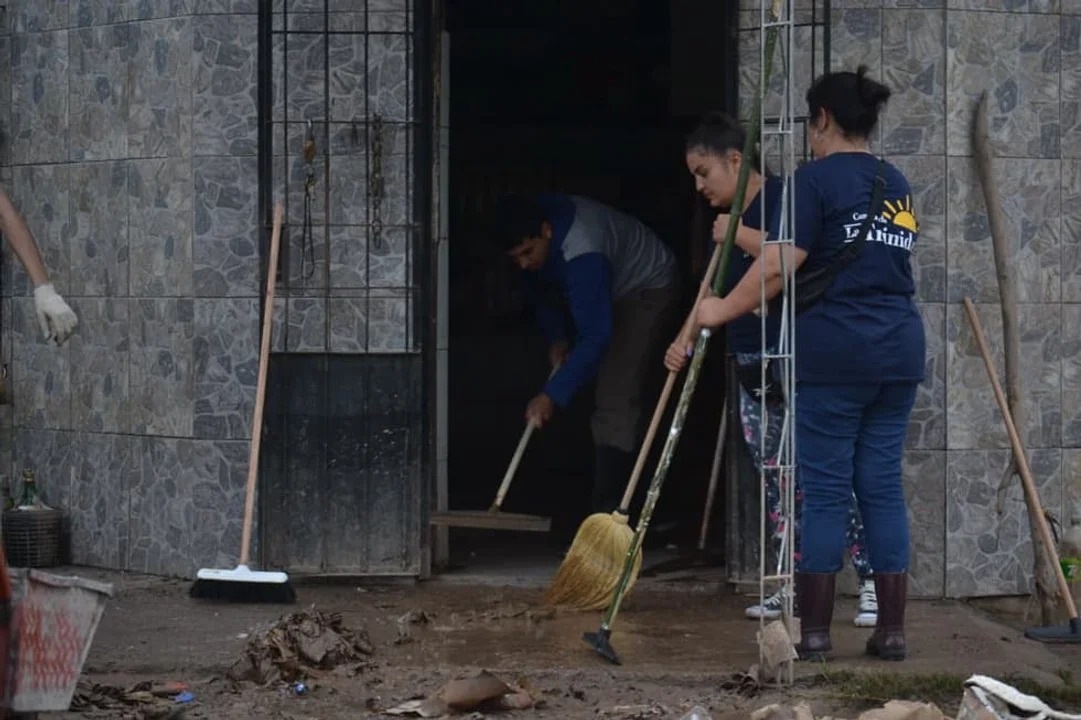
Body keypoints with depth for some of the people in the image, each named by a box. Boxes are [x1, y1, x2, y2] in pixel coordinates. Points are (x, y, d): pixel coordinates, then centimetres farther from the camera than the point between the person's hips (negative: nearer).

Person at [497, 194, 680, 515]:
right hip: (610, 291, 9)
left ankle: (607, 509, -26)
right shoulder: (531, 228, -16)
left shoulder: (582, 256, -42)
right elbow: (538, 286, 6)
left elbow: (594, 337, -42)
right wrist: (556, 336, -3)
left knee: (615, 398, -21)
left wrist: (551, 396, -43)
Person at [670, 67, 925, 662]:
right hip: (899, 351, 6)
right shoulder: (897, 186, 15)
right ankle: (891, 629, 6)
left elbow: (779, 267, -15)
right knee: (883, 485, 8)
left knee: (823, 489, -1)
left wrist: (722, 310, -2)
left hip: (832, 351, -6)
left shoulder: (817, 178, -7)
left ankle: (814, 631, 1)